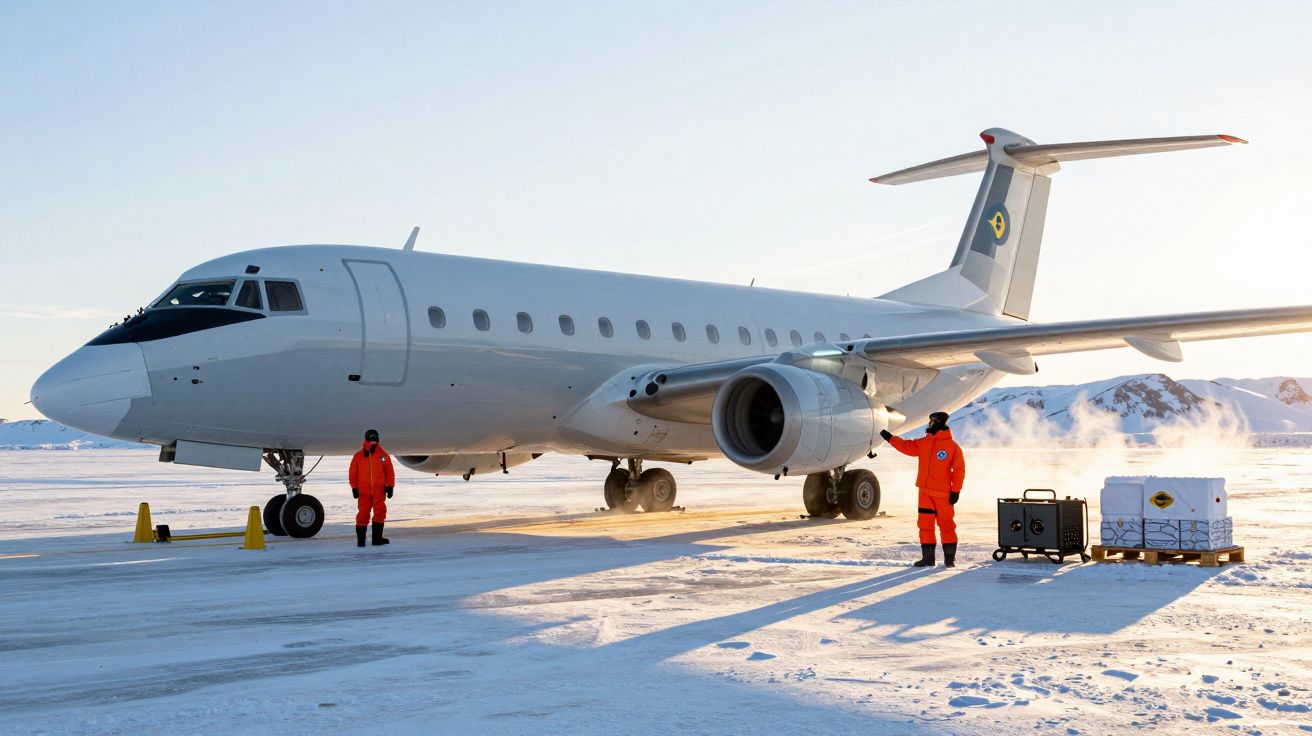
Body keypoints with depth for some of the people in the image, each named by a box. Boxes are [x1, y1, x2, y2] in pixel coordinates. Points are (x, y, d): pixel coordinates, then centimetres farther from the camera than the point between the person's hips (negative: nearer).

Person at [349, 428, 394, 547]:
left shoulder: (383, 455, 4)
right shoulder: (358, 456, 3)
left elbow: (390, 472, 5)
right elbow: (353, 473, 6)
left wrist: (389, 486, -1)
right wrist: (354, 488, 2)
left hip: (379, 491, 1)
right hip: (363, 491, -1)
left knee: (380, 512, -3)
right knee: (363, 514, 0)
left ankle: (377, 538, 4)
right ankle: (360, 539, 7)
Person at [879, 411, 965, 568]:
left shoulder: (952, 446, -6)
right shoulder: (924, 443, 11)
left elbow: (959, 470, -7)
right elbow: (907, 447, 13)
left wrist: (956, 491, -10)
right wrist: (889, 437, 6)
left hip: (943, 494, -5)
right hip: (925, 492, 5)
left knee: (946, 524, 0)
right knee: (925, 524, 5)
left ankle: (949, 557, 9)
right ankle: (927, 557, 12)